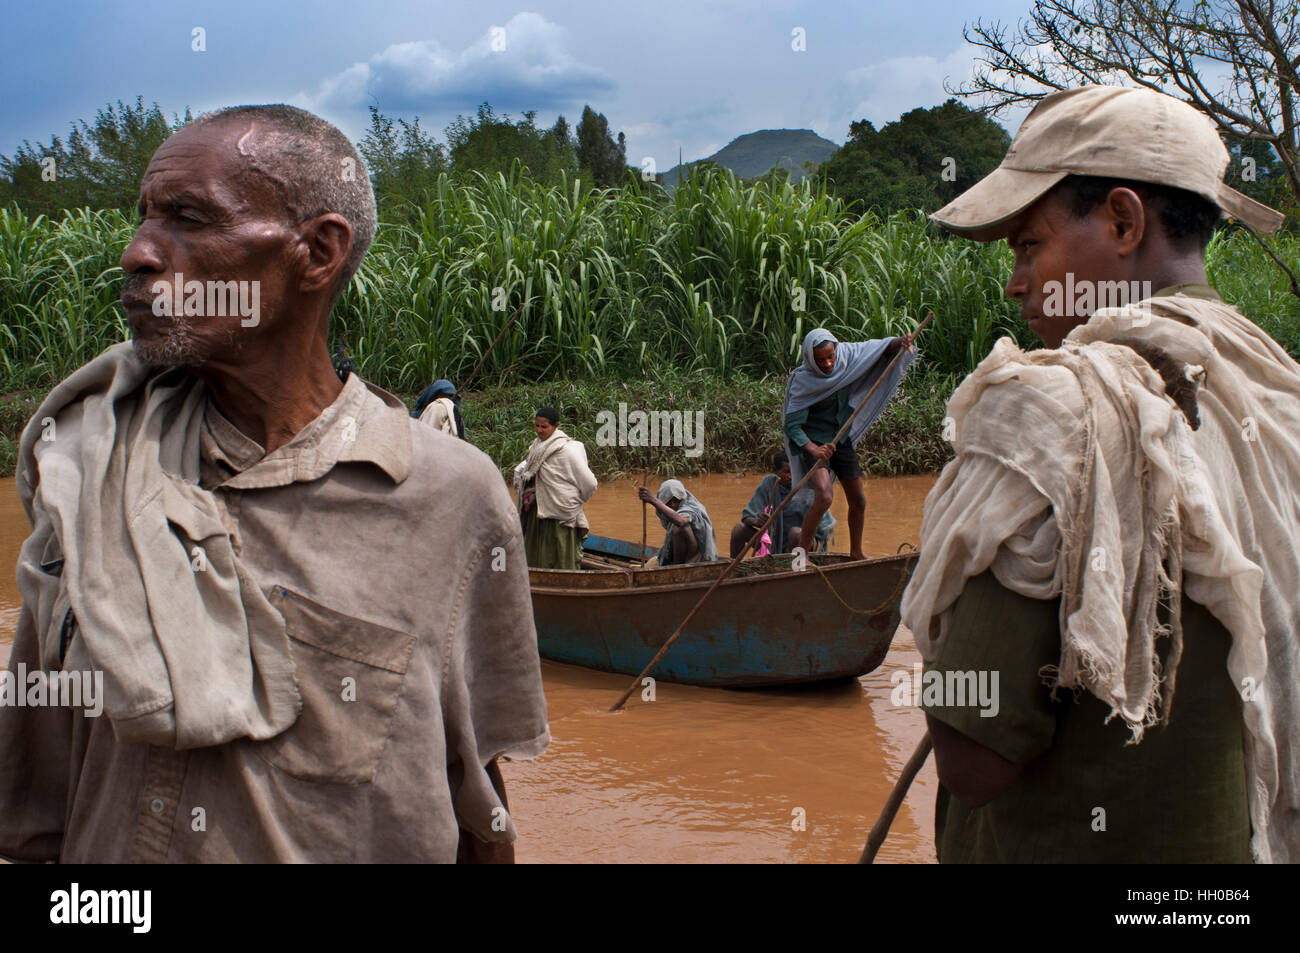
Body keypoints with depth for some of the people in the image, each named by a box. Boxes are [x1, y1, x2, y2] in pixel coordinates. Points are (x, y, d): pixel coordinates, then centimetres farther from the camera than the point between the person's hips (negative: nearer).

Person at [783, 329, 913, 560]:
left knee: (858, 501, 12)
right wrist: (813, 449, -41)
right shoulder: (803, 380, -23)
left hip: (842, 439, 6)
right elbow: (791, 423, -26)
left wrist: (899, 342, -21)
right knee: (824, 497, -27)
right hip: (815, 441, -6)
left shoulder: (847, 355, -10)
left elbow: (881, 348, 2)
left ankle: (856, 552, 33)